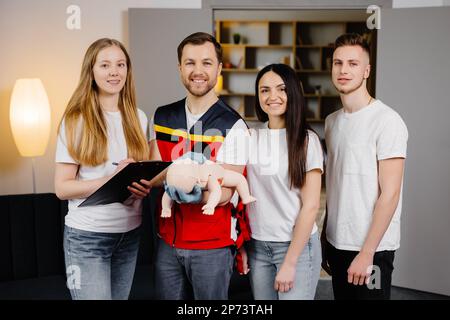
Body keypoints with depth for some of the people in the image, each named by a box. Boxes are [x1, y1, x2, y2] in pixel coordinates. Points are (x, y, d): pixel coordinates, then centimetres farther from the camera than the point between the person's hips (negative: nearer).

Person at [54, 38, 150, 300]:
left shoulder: (138, 118, 6)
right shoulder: (76, 120, -9)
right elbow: (62, 188, -11)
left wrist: (144, 185, -8)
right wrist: (112, 179, -24)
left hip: (130, 233, 5)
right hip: (87, 236, -4)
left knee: (121, 297, 14)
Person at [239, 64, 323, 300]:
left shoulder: (306, 140, -8)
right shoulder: (250, 137, 3)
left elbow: (311, 206, -10)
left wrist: (290, 262, -12)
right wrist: (240, 245, 5)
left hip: (297, 245, -3)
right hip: (256, 245, 4)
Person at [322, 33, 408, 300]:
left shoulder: (387, 121, -12)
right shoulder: (332, 121, 8)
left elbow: (389, 194, -15)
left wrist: (367, 252, -16)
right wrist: (326, 238, 12)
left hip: (372, 248, -6)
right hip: (337, 243, 6)